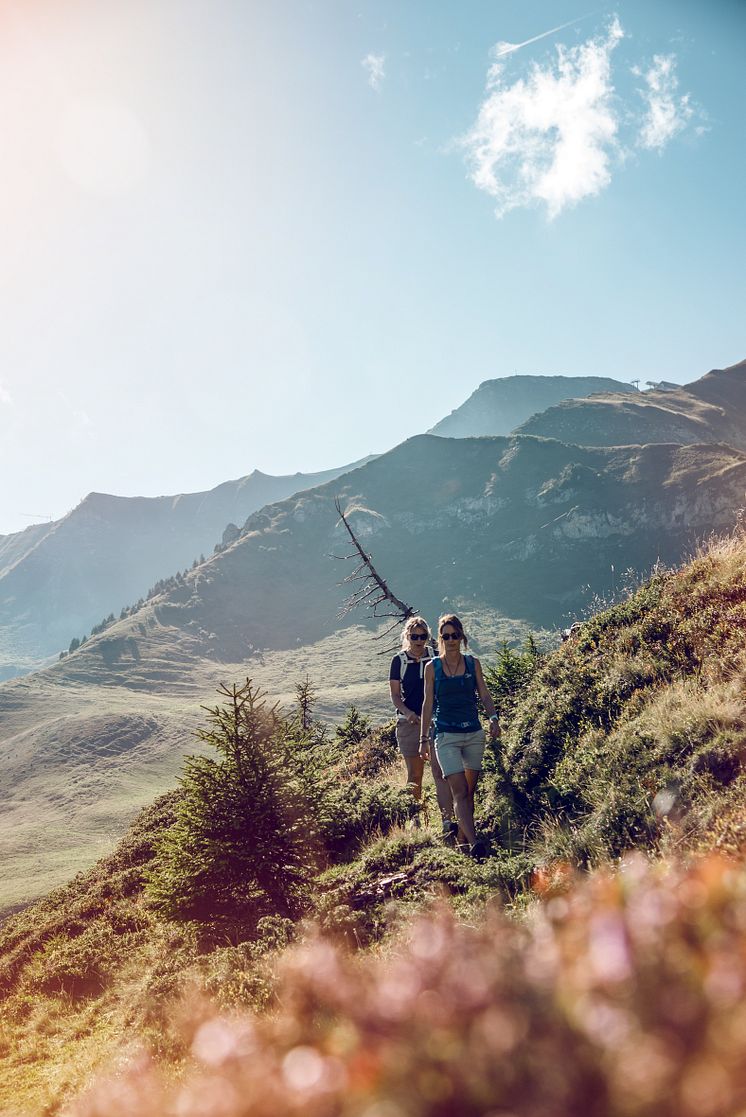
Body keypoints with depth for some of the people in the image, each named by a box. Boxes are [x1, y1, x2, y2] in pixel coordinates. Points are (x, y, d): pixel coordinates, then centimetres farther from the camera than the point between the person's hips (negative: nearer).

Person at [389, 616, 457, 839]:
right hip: (409, 721, 1)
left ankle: (447, 821, -15)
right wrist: (407, 712, -15)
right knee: (414, 774, 10)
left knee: (440, 771, -10)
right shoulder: (399, 661, 3)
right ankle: (415, 819, 23)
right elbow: (395, 695, 2)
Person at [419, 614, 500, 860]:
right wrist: (424, 739, 4)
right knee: (459, 792, -14)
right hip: (446, 736, -3)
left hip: (474, 734, 3)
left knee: (469, 791, 8)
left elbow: (484, 694, 9)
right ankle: (474, 843, -23)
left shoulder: (473, 663, 7)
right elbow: (428, 703, 5)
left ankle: (465, 836, 19)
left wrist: (493, 718, -9)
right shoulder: (432, 667, 2)